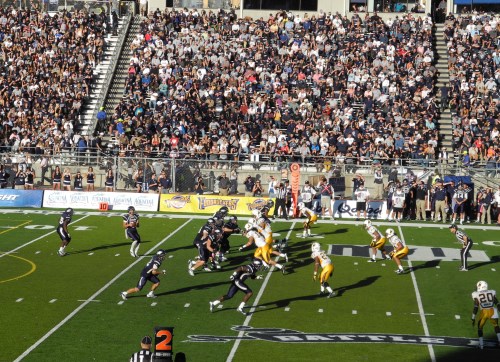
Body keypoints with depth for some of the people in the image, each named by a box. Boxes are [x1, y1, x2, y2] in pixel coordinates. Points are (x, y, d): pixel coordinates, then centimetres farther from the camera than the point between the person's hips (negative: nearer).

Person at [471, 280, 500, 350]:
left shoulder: (476, 295, 2)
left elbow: (476, 307, -4)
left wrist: (473, 318, 0)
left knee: (480, 327, 19)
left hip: (483, 312, -2)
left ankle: (481, 344, 14)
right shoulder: (492, 292, 10)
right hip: (492, 311, 2)